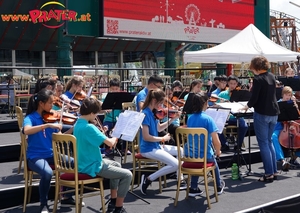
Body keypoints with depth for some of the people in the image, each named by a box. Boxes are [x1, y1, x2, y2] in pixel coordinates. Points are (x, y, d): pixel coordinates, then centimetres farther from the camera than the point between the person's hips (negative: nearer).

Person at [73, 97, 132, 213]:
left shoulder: (78, 124, 5)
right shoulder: (89, 127, -25)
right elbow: (110, 143, -28)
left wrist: (102, 134, 5)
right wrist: (114, 138, -6)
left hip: (84, 163, 10)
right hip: (92, 167, -10)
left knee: (116, 165, 29)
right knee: (127, 175, -5)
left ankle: (113, 202, 32)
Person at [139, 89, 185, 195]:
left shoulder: (153, 112, 6)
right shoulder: (145, 114, -21)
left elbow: (158, 128, 16)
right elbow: (146, 137, -25)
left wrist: (172, 119, 7)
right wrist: (163, 139, -15)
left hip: (156, 146, 10)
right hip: (148, 149, -10)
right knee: (176, 165, -17)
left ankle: (180, 180, 21)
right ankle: (148, 179, -8)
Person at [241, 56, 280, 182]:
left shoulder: (258, 79, -15)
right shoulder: (271, 76, 8)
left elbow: (254, 98, -15)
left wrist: (247, 106, 3)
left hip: (262, 114, -8)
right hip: (273, 113, 8)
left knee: (263, 143, 0)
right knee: (269, 141, 18)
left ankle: (269, 173, 1)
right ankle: (274, 171, 20)